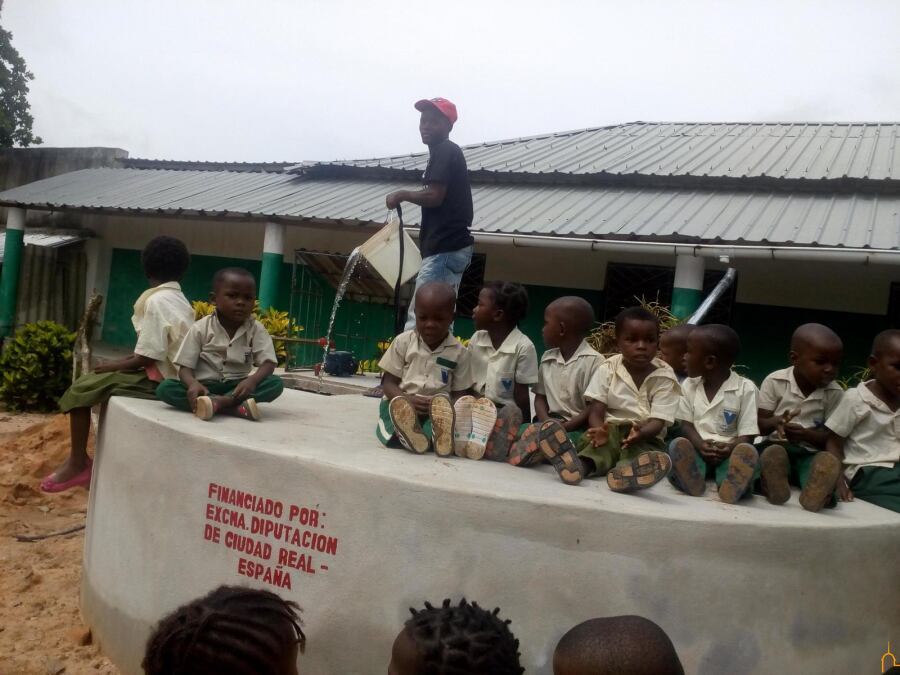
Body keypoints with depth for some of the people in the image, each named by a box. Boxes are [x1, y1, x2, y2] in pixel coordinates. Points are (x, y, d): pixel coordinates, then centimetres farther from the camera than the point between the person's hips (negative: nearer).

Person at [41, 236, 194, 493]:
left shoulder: (156, 300, -16)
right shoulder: (179, 299, 12)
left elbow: (146, 358, -17)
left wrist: (113, 366, -2)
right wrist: (118, 363, 11)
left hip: (158, 380, -9)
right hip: (172, 376, 9)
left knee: (81, 388, -2)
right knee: (103, 380, 23)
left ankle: (78, 462, 6)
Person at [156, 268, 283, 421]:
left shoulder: (256, 329, -1)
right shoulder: (200, 329, -3)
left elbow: (268, 363, -9)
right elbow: (185, 368, -5)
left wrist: (252, 380, -32)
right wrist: (193, 384, -30)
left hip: (237, 387, 0)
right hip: (205, 387, 0)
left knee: (276, 383, -25)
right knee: (164, 388, -28)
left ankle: (217, 402, -35)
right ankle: (236, 406, -38)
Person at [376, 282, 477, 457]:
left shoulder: (459, 352, 3)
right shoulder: (403, 342, 5)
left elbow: (460, 394, 5)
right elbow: (388, 383, 3)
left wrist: (446, 407, -19)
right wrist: (408, 400, -18)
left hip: (438, 409, 0)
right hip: (403, 403, 1)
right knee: (395, 404, -32)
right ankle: (407, 433, -59)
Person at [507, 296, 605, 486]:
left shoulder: (593, 361, -7)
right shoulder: (547, 358, 15)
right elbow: (540, 397, 12)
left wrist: (564, 426, -21)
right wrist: (546, 422, -10)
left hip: (577, 427, -5)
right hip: (549, 422, 6)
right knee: (519, 430, -23)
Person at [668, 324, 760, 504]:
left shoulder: (745, 388, -3)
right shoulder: (689, 385, 10)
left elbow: (747, 434, -6)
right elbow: (686, 423, 5)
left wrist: (730, 448, -27)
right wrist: (700, 444, -17)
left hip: (728, 451, -2)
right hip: (698, 447, 2)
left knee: (748, 452, -34)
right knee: (677, 444, -29)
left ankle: (733, 486, -62)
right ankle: (692, 480, -56)